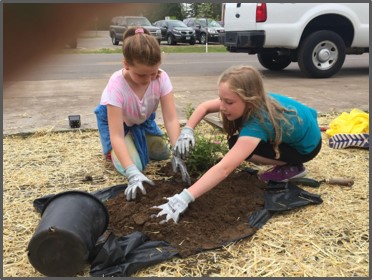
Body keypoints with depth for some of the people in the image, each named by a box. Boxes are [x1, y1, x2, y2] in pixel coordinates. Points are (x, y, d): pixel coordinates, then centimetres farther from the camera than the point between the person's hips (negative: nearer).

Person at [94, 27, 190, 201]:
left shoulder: (161, 78, -30)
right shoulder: (117, 86, -40)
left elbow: (171, 120, -30)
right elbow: (117, 136, -42)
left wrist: (177, 153, -45)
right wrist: (133, 173, -52)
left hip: (143, 119, 4)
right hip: (115, 118, -4)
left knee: (163, 153, -1)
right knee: (131, 164, -20)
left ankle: (136, 142, 26)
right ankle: (111, 151, 13)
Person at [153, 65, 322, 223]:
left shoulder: (258, 123, -40)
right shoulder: (254, 102, -17)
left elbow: (224, 168, -50)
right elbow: (204, 107, -7)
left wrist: (184, 198, -54)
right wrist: (187, 130, -25)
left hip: (307, 145, -7)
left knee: (237, 145, -23)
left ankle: (292, 167, -7)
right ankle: (283, 159, 10)